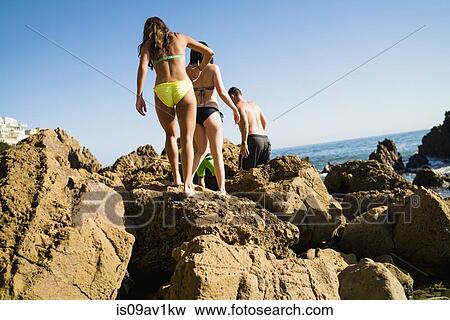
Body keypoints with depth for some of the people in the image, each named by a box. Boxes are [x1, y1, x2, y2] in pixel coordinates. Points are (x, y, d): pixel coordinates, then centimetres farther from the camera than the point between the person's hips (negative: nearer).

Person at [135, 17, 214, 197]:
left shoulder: (148, 45, 16)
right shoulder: (180, 38, 20)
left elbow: (143, 67, -3)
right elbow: (209, 53, 24)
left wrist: (139, 96, -7)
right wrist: (199, 69, 40)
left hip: (162, 92, 1)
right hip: (183, 88, -1)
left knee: (170, 134, 22)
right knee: (187, 138, -4)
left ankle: (176, 177, 18)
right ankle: (187, 184, -17)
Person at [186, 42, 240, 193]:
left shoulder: (187, 70, 6)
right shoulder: (213, 68, -3)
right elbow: (222, 92, -7)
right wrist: (235, 108, 2)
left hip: (194, 112, 4)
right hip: (211, 112, -4)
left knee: (202, 150, 18)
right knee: (217, 152, 1)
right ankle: (222, 189, -3)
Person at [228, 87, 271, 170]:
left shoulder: (239, 106, -1)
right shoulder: (254, 104, 23)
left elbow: (244, 123, -17)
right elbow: (264, 122, 28)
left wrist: (244, 143, -22)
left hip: (253, 139, -7)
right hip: (265, 139, 8)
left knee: (245, 171, -7)